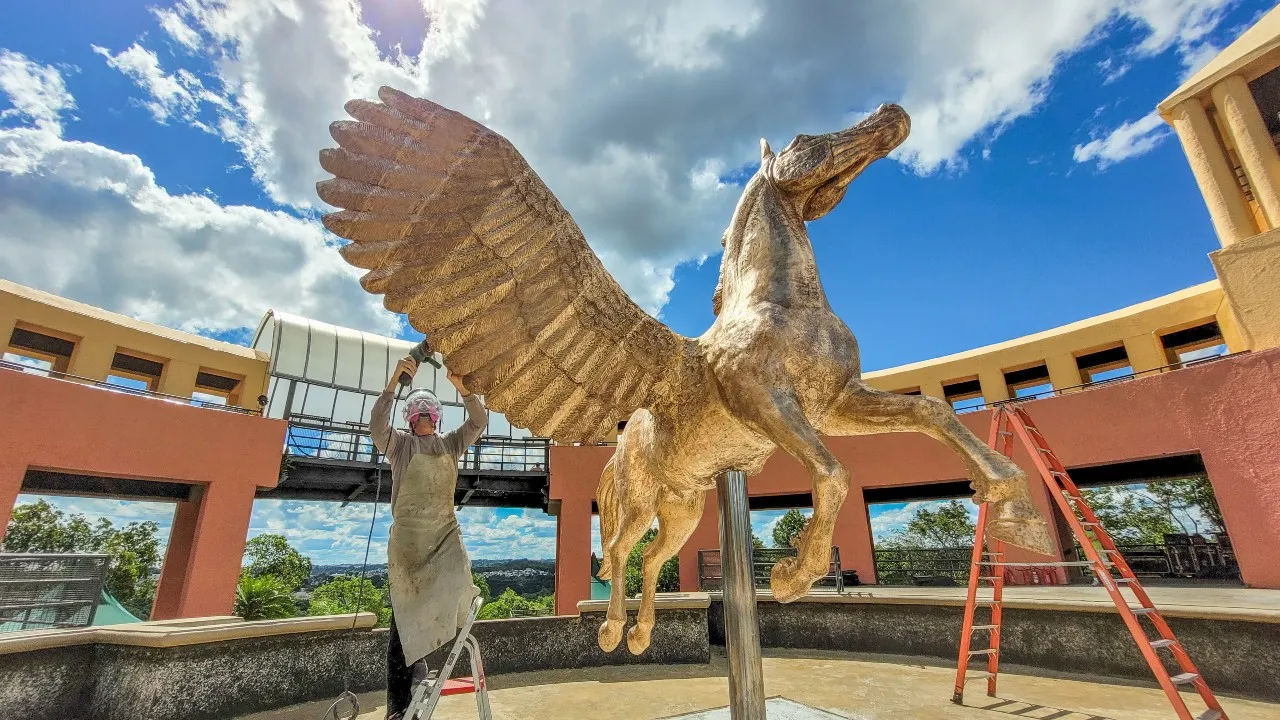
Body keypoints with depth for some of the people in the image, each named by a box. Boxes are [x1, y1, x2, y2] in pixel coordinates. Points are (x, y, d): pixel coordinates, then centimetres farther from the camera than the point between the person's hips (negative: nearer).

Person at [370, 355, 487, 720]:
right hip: (407, 536, -2)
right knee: (404, 614, 2)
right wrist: (395, 380, -24)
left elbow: (478, 422, -1)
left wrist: (461, 387, -16)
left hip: (444, 532, 2)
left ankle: (419, 661, 8)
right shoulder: (399, 443, 6)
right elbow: (376, 424, -14)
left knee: (457, 587, -21)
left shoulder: (450, 443, 13)